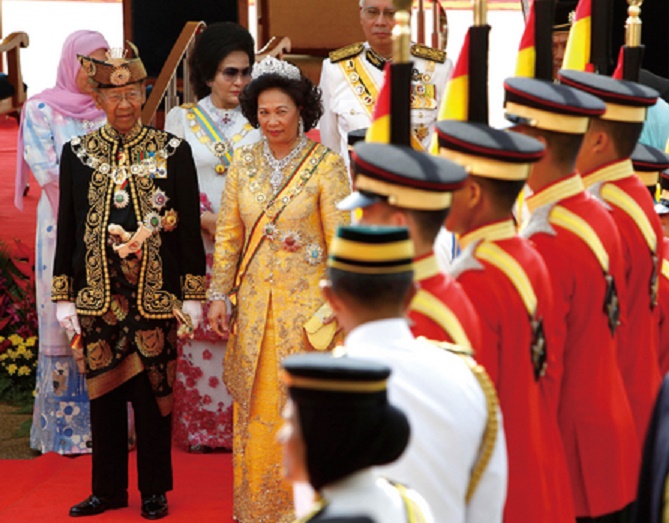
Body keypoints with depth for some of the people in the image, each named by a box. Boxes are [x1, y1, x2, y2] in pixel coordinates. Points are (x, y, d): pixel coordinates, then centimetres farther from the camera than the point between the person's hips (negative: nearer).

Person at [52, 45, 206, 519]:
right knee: (104, 391, 8)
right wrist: (63, 298, 4)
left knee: (154, 392, 4)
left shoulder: (174, 151, 1)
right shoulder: (77, 153, 5)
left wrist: (192, 297, -2)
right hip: (97, 295, 2)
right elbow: (66, 227, 7)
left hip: (155, 295, -1)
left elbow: (190, 227, 1)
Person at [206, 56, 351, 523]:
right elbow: (228, 234, 9)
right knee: (255, 405, 9)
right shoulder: (245, 162, 5)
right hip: (254, 301, 4)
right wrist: (220, 295, 5)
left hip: (306, 302, -4)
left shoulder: (326, 165, -7)